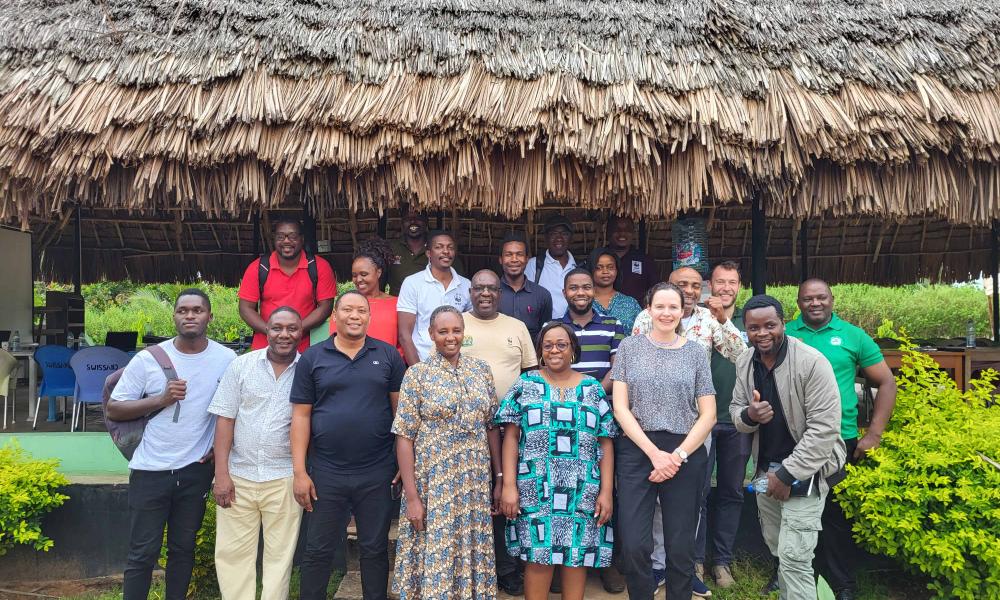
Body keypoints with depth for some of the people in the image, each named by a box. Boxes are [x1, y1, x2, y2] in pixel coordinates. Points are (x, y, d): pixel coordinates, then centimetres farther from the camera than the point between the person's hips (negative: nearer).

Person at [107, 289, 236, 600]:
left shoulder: (227, 359, -4)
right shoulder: (148, 359, -6)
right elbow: (114, 410, -3)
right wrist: (161, 400, -16)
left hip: (196, 471, 1)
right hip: (150, 470, -1)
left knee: (183, 548, 15)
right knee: (142, 553, 6)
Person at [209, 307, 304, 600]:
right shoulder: (241, 365, 3)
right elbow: (225, 419, 1)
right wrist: (221, 474, -4)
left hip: (284, 478, -1)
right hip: (238, 476, 1)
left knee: (280, 554, 7)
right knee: (232, 553, 7)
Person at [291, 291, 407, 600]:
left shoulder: (388, 355, 2)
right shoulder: (312, 358, 1)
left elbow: (401, 409, 4)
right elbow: (301, 416, 0)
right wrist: (299, 471, -4)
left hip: (377, 473, 0)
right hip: (326, 473, 0)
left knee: (375, 549, 13)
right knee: (318, 550, 12)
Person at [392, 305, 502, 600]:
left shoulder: (481, 369, 5)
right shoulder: (417, 374, -6)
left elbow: (492, 427, 9)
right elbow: (404, 437, -8)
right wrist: (411, 496, -12)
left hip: (475, 482, 3)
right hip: (433, 483, -3)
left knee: (472, 556, 12)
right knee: (435, 556, 5)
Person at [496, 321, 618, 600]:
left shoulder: (593, 388, 8)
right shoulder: (526, 384, 5)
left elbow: (605, 444, 6)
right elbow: (511, 437, 1)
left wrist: (606, 491, -1)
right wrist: (509, 485, -7)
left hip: (582, 493, 1)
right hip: (536, 490, -1)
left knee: (578, 554, 5)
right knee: (538, 555, 0)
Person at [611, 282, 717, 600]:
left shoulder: (695, 351, 5)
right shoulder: (630, 347, 4)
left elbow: (708, 414, 3)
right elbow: (620, 407, -1)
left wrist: (677, 456, -8)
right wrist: (654, 453, -9)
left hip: (686, 454, 1)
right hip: (637, 451, 0)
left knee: (681, 548, 7)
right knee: (634, 546, -3)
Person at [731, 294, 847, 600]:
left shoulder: (812, 363, -20)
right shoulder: (744, 362, -1)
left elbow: (825, 428, -21)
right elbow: (735, 410, 8)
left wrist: (787, 474, -19)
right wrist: (747, 416, -18)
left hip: (805, 472, -6)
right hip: (765, 469, 6)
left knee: (794, 558, -8)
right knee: (777, 548, 19)